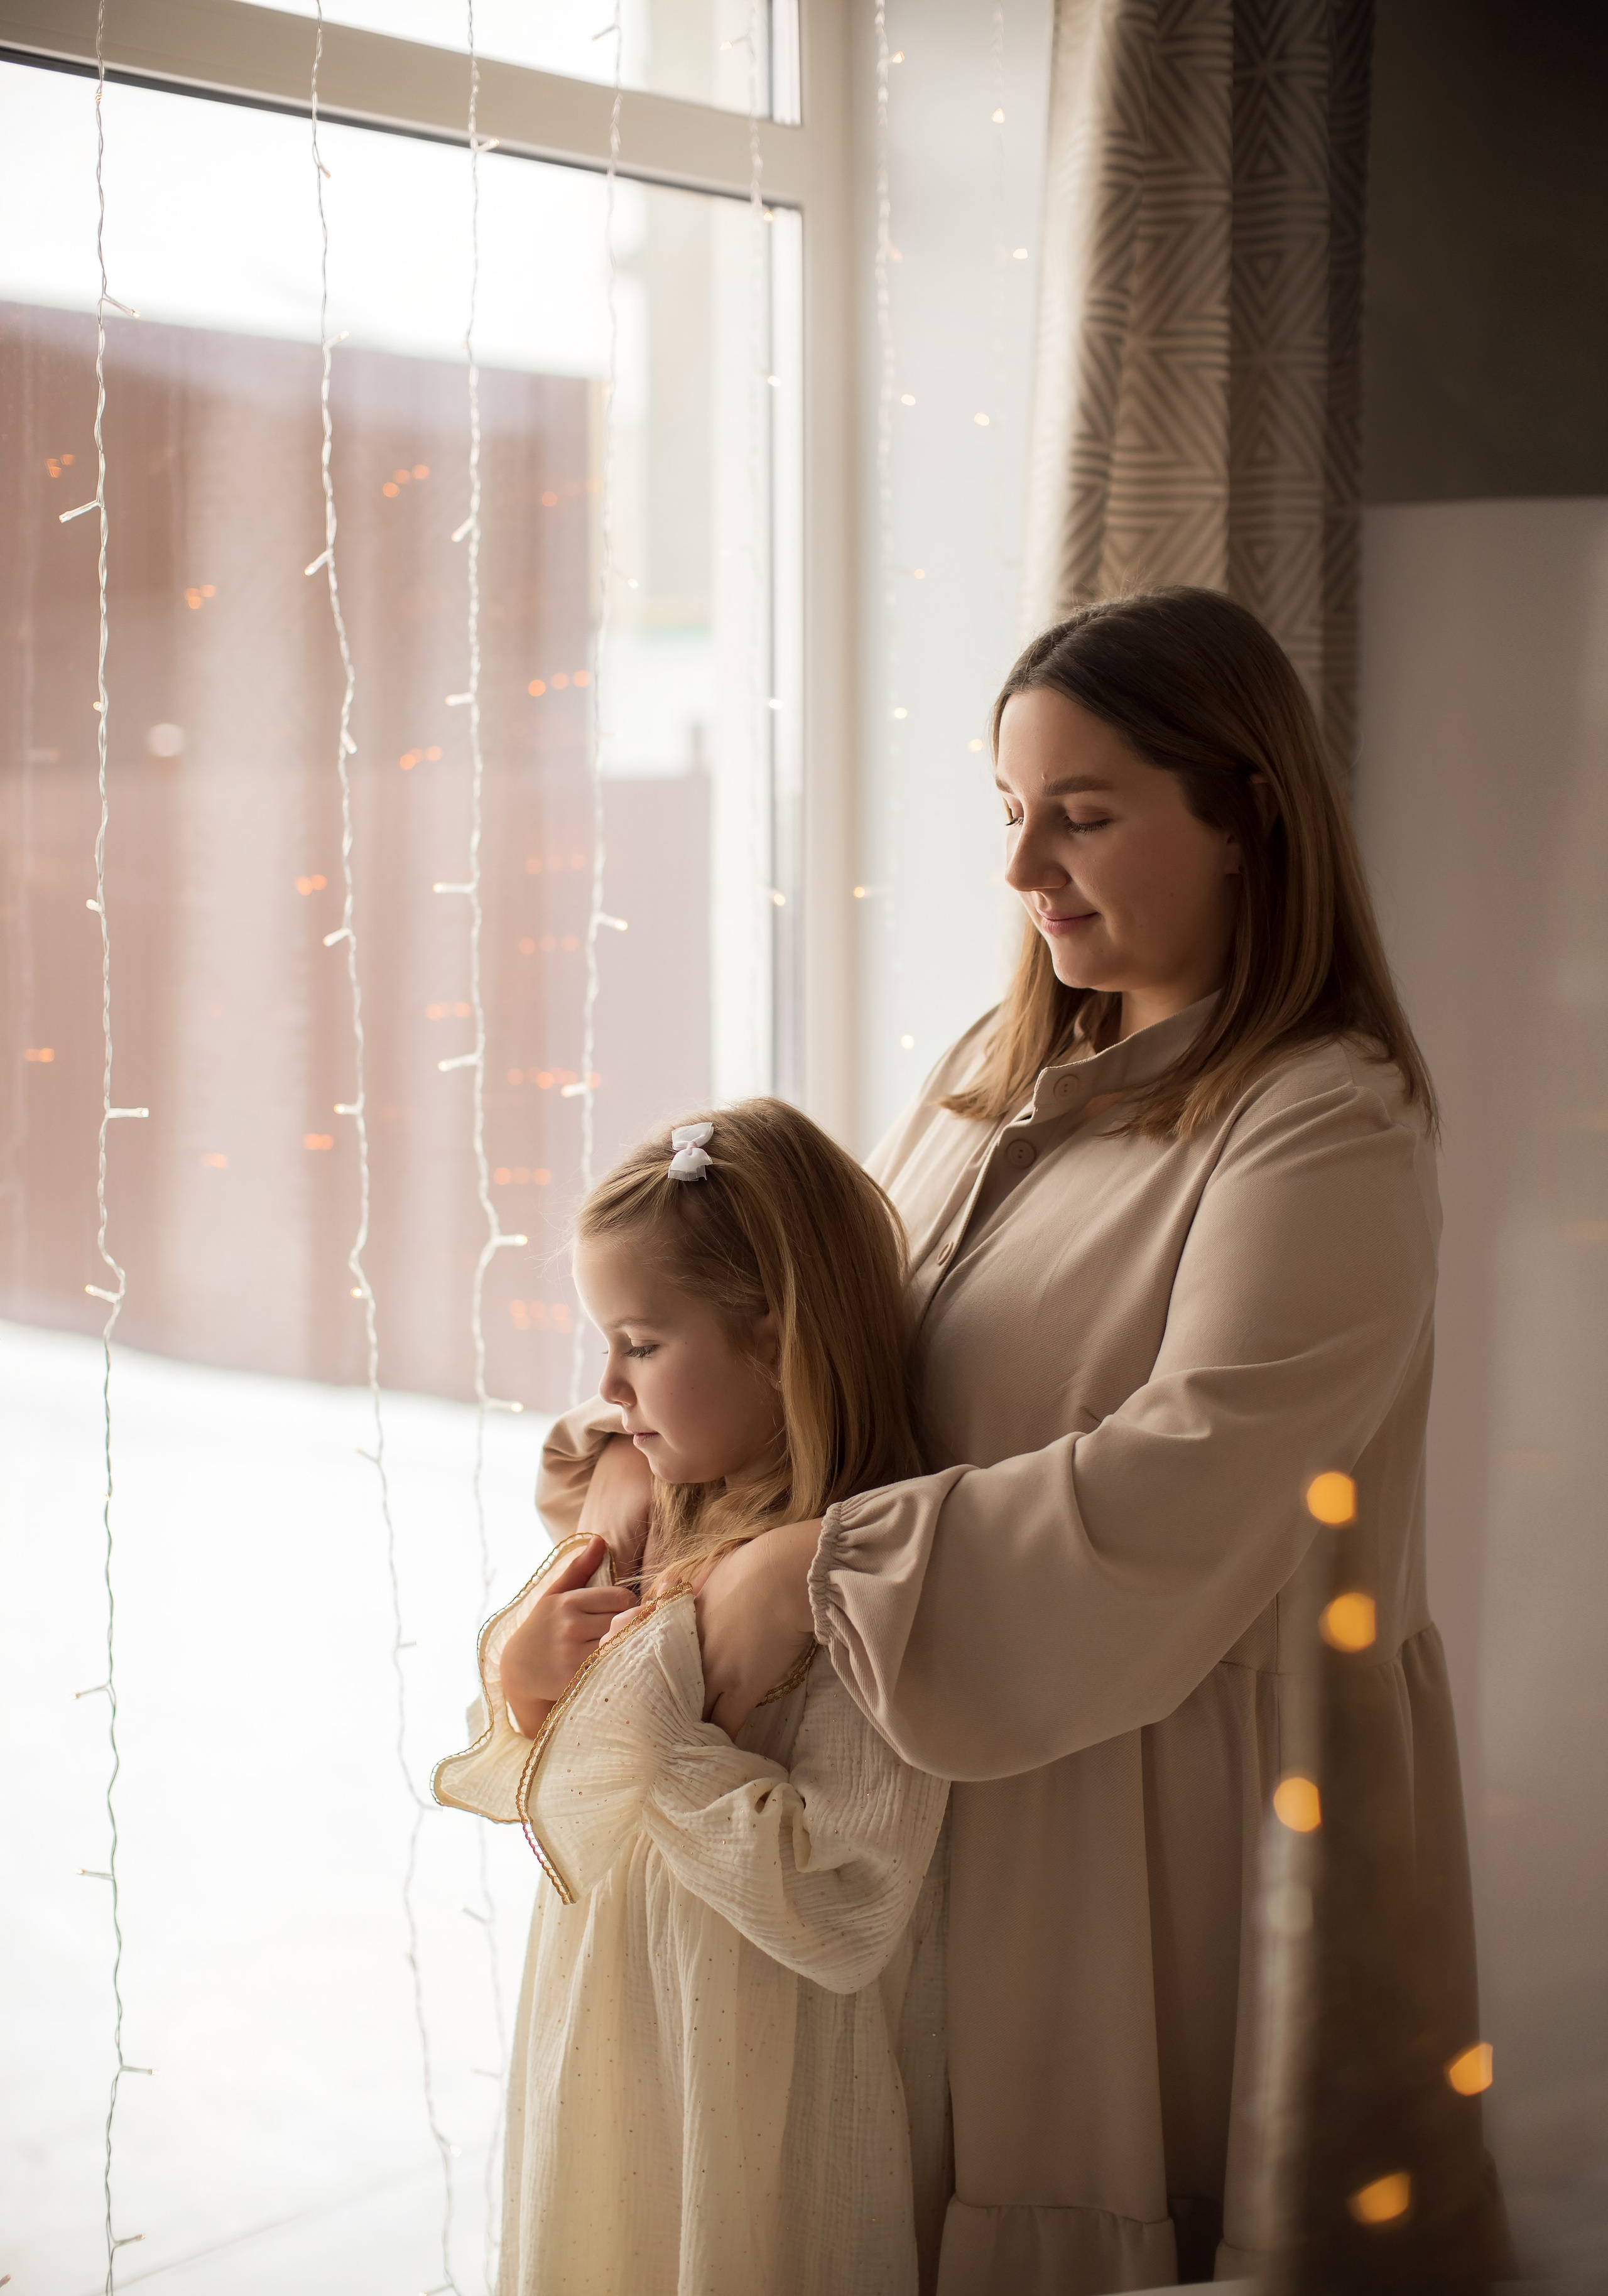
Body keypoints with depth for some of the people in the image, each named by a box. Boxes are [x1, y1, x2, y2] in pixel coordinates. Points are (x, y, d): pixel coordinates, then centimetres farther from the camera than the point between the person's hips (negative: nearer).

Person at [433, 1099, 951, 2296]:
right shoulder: (656, 1530, 1)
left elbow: (844, 1910, -28)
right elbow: (554, 1796, 10)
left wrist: (654, 1721, -25)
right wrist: (524, 1680, -10)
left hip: (761, 2101, -7)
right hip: (612, 2060, 7)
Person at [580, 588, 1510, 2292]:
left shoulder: (1326, 1131, -17)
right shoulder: (1003, 1070, 9)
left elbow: (1181, 1490, -27)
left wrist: (809, 1571, -26)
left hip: (1196, 1806, -7)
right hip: (975, 1785, 7)